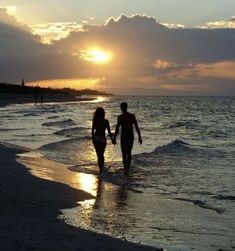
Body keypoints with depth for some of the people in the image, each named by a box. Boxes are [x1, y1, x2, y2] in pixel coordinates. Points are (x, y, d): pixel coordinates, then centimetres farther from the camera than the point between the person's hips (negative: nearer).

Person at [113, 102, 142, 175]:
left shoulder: (120, 117, -11)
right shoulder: (132, 116, 2)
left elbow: (117, 129, -14)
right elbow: (137, 127, 0)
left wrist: (114, 138, -8)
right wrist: (140, 137, 4)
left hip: (124, 136, -4)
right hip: (131, 136, 4)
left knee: (124, 154, -2)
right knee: (129, 152, 19)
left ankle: (126, 170, -11)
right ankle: (128, 168, 28)